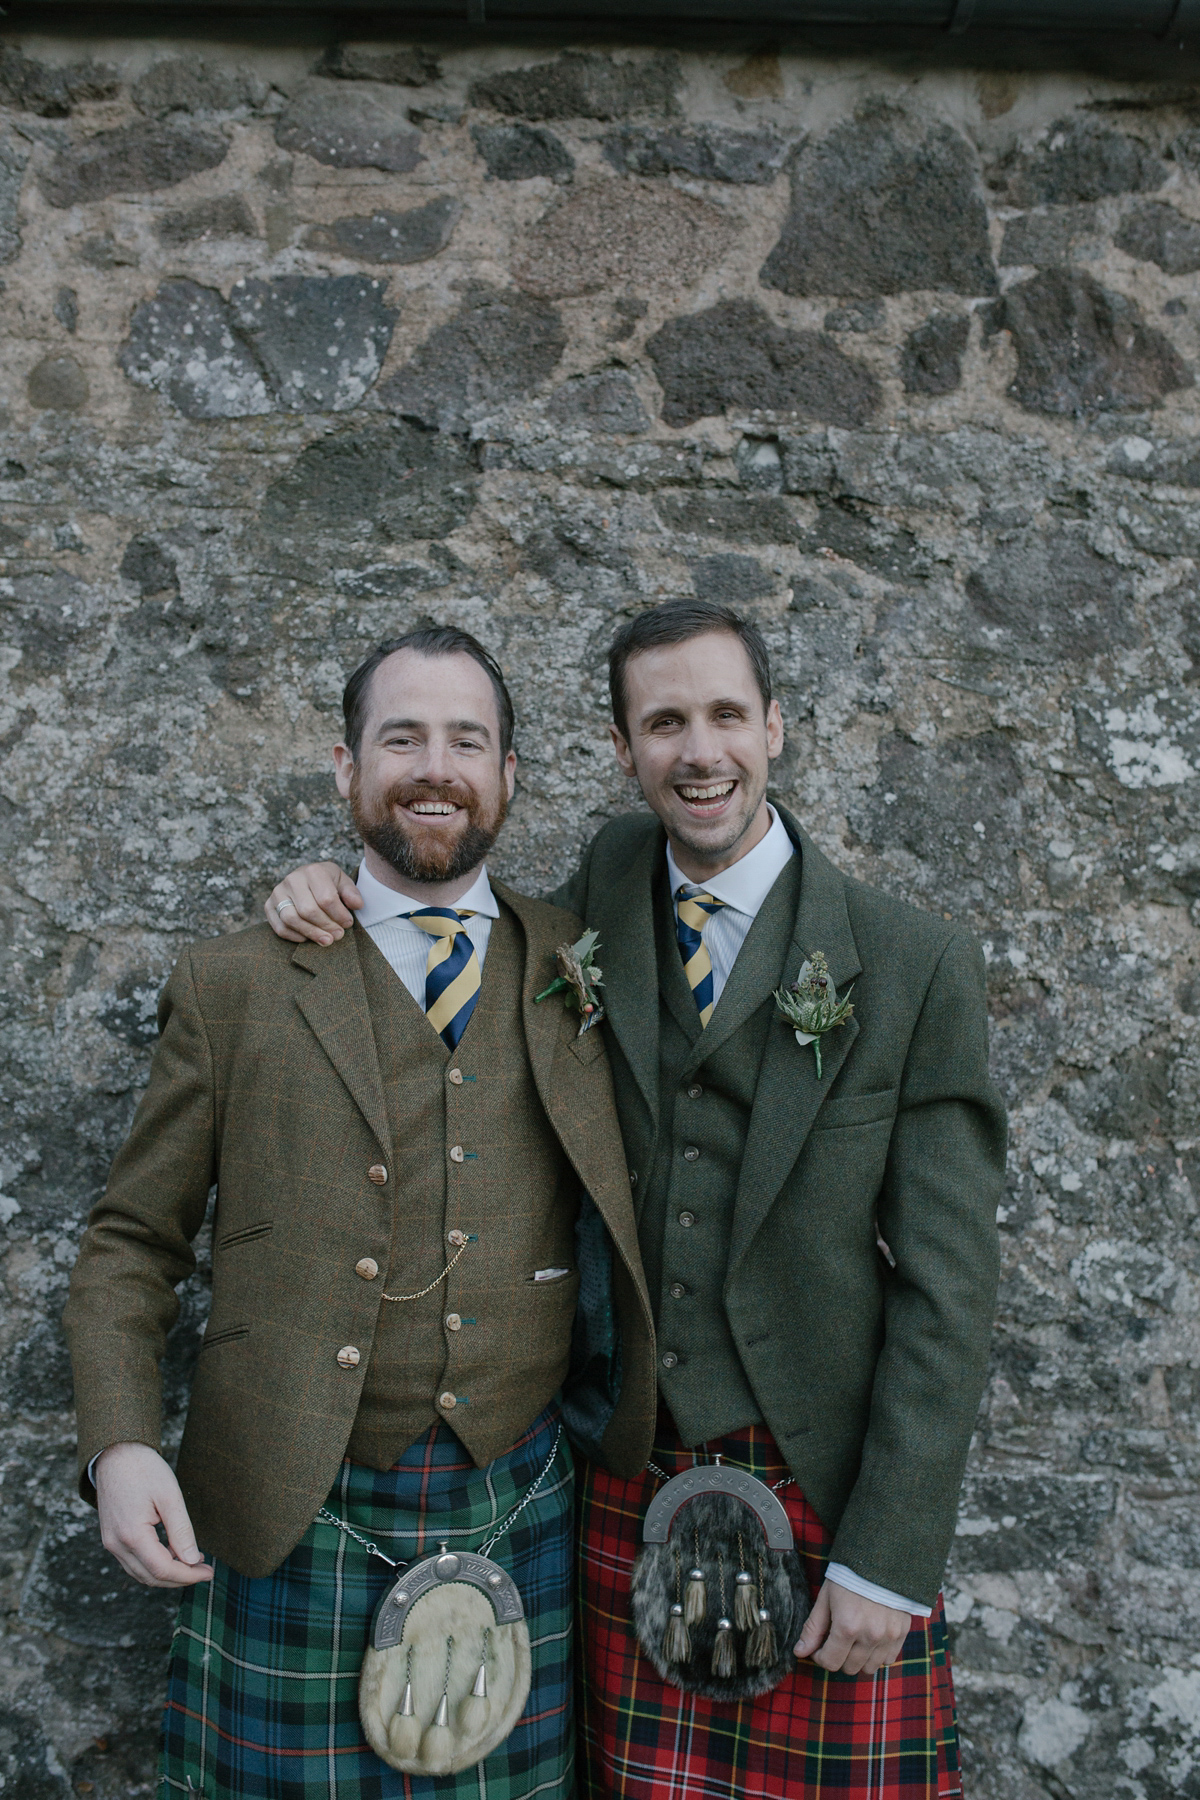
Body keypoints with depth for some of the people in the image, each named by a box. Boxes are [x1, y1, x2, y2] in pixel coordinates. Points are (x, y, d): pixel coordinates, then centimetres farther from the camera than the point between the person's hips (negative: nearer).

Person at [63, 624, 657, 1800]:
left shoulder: (581, 970, 5)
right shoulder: (234, 984, 0)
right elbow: (131, 1241, 3)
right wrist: (119, 1447, -10)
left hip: (518, 1520, 2)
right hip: (293, 1526, -1)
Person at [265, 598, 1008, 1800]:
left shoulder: (915, 966, -7)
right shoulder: (613, 882, 3)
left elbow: (946, 1281, -7)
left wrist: (887, 1560, -11)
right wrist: (337, 893, -1)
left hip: (824, 1495, -2)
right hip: (629, 1485, 3)